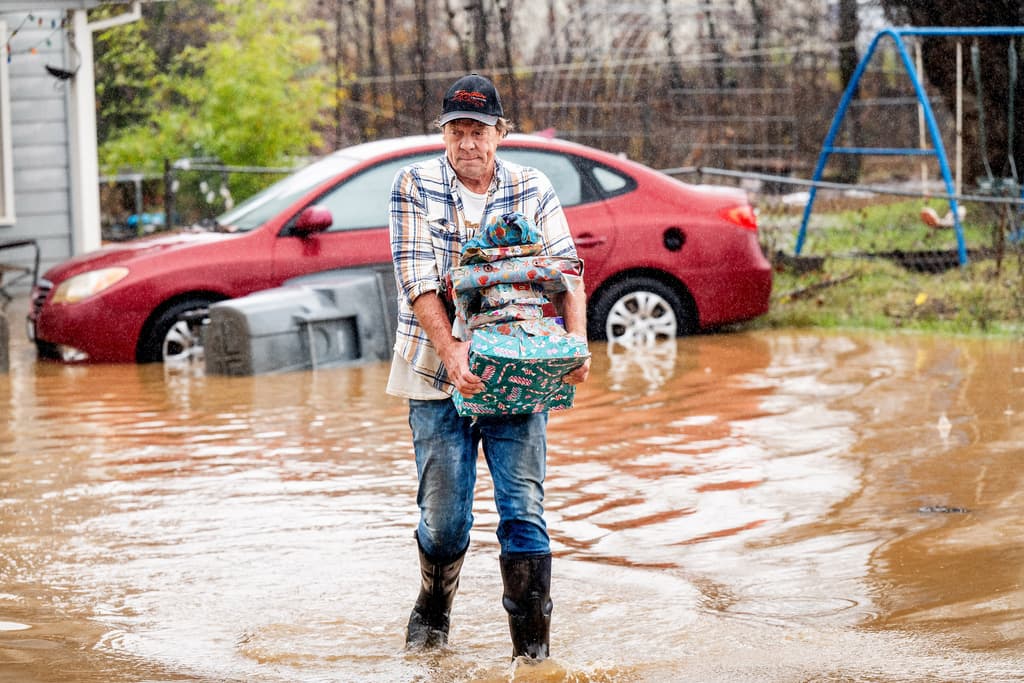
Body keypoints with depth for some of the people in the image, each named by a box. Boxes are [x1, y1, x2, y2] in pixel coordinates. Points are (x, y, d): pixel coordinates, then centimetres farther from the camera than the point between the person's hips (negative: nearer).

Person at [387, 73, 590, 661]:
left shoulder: (534, 191, 4)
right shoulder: (416, 186, -1)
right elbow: (418, 279, -10)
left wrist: (576, 341, -19)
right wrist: (450, 350, -23)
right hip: (439, 375, 0)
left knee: (523, 509, -6)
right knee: (444, 515, 4)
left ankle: (533, 645, -3)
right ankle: (434, 609, 33)